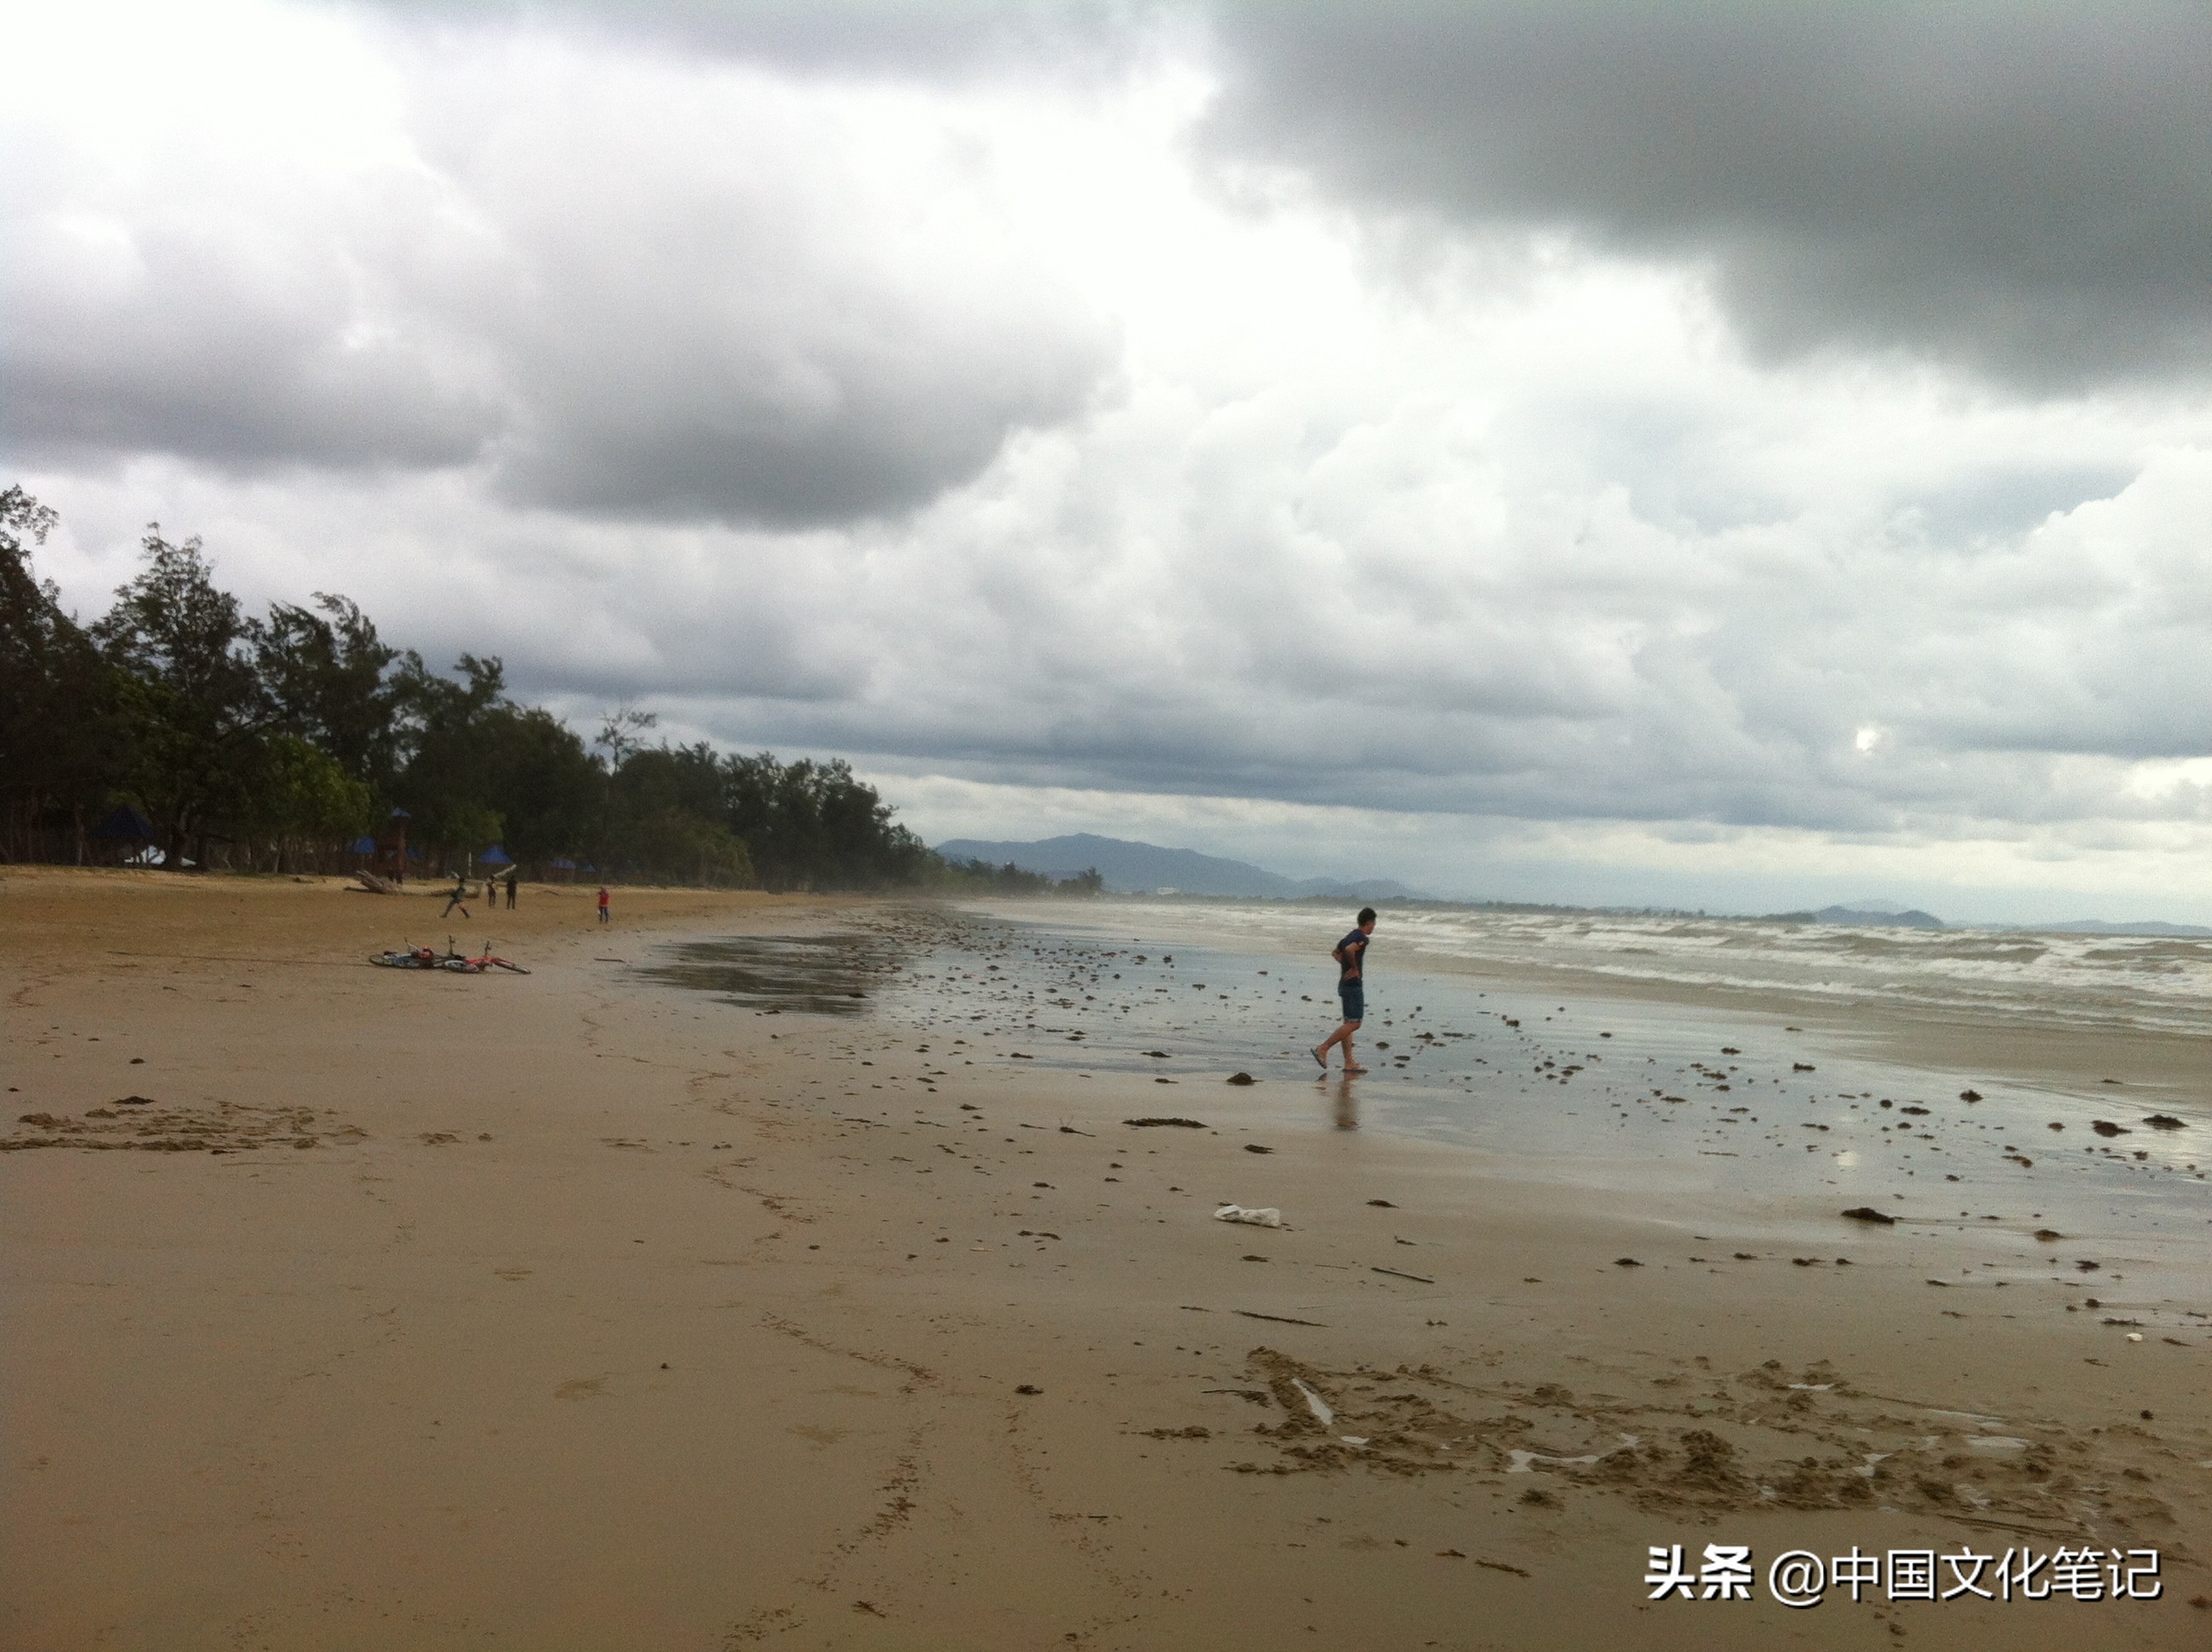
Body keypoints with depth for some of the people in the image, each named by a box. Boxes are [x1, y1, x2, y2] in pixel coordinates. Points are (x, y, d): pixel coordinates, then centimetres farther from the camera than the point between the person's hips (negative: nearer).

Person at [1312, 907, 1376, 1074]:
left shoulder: (1350, 936, 13)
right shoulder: (1362, 939, -15)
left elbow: (1335, 953, 27)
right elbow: (1349, 950, -34)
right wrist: (1354, 968, -20)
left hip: (1345, 984, 10)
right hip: (1354, 985, -10)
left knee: (1348, 1023, 10)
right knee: (1353, 1024, -7)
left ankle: (1349, 1062, 11)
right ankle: (1322, 1049, -11)